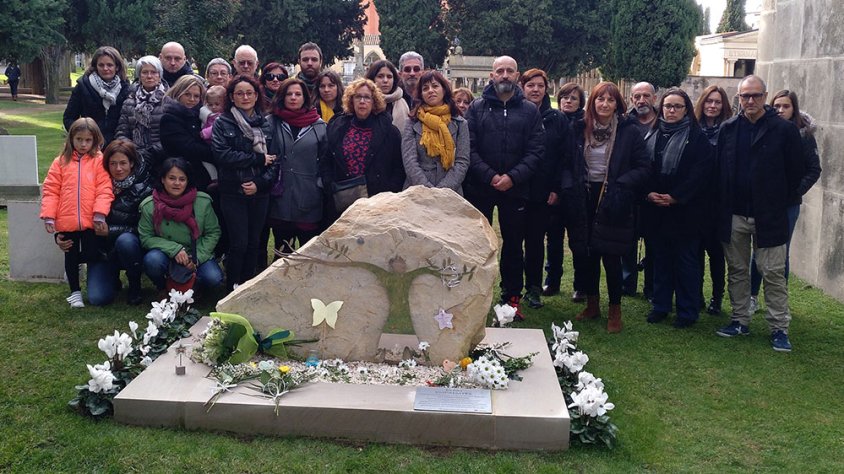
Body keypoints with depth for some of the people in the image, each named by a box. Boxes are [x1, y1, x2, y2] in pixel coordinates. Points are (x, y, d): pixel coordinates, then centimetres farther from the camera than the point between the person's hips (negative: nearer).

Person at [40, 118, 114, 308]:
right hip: (66, 222, 2)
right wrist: (48, 216, -5)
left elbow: (104, 190, -8)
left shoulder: (99, 161, 0)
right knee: (71, 256, 13)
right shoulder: (61, 162, 6)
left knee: (93, 255, 1)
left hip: (91, 222, -2)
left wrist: (100, 214, -17)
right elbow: (50, 190, 3)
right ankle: (75, 291, 27)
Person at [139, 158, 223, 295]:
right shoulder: (149, 206, -10)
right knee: (152, 260, -34)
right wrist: (175, 249, -21)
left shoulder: (202, 201, -9)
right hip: (167, 255, 0)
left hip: (197, 255, 1)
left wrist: (197, 258, -13)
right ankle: (164, 288, 1)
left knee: (214, 279, -26)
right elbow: (146, 238, -7)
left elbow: (213, 233, -1)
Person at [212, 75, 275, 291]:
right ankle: (232, 289, 9)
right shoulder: (222, 123, 0)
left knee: (254, 243, 8)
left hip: (259, 192, 3)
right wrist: (259, 159, -13)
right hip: (233, 192, -3)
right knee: (238, 243, -5)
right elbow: (223, 155, -14)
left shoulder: (265, 124, 9)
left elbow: (274, 158, 4)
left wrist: (260, 182, -10)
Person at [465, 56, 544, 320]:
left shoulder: (530, 111, 6)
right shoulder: (477, 108, 4)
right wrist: (490, 176, -15)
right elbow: (469, 148, -4)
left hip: (515, 189, 1)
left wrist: (513, 177, -14)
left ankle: (512, 298, 18)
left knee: (513, 245, 8)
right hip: (479, 189, 0)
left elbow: (536, 151, -2)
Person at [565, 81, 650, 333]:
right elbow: (568, 163, 10)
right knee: (587, 255, 10)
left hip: (613, 202, -3)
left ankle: (615, 311, 14)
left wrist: (621, 185, -14)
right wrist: (568, 187, -5)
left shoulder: (629, 131, -3)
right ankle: (592, 304, 27)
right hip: (584, 199, 3)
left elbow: (643, 168, -2)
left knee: (611, 257, -1)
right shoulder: (578, 129, 5)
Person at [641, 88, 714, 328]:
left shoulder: (697, 137, -3)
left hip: (685, 211, -4)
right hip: (655, 209, 4)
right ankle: (660, 305, 22)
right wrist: (649, 193, -9)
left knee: (686, 261, 2)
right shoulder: (652, 136, 9)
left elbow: (700, 173, -10)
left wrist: (675, 197, -16)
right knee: (660, 259, 12)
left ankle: (687, 312, 11)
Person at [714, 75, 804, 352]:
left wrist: (782, 203, -1)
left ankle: (779, 328, 10)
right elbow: (718, 170, 8)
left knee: (774, 273, 1)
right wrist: (722, 205, 3)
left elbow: (796, 172, 0)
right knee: (737, 270, 12)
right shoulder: (728, 129, 4)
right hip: (733, 215, 3)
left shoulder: (784, 130, -4)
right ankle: (740, 320, 24)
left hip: (769, 216, -3)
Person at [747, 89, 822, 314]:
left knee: (781, 253, 5)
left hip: (788, 204, -1)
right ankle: (752, 297, 20)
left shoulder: (803, 135, -2)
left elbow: (813, 170, -1)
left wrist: (795, 190, -13)